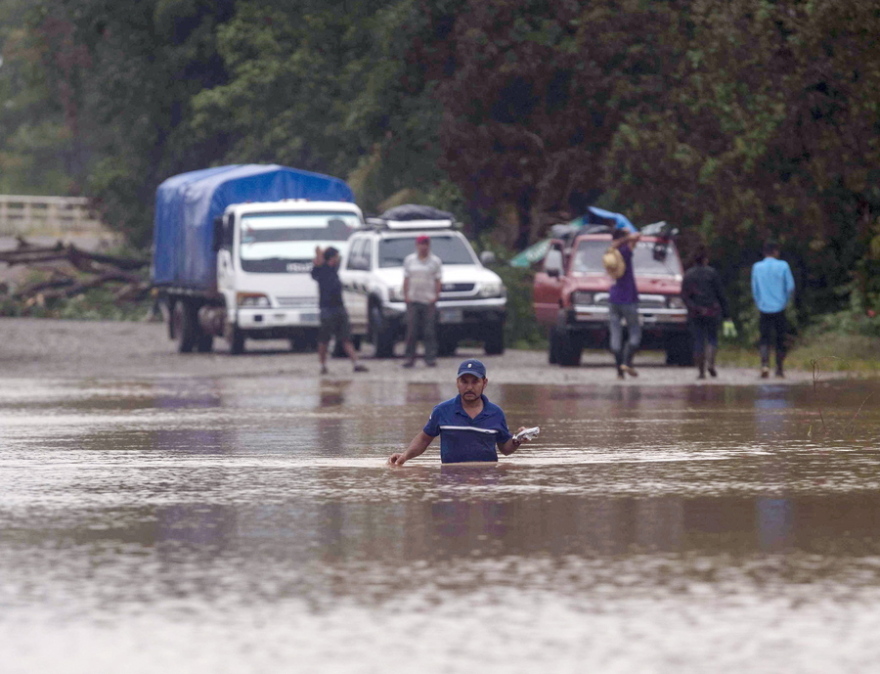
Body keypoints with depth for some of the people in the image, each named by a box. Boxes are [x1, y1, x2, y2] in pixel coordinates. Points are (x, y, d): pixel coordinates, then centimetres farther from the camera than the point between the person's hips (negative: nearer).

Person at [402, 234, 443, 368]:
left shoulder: (435, 261, 6)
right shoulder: (409, 260, 11)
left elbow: (437, 281, 3)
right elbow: (406, 280, 11)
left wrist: (435, 296, -7)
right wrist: (406, 295, 1)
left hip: (428, 300, -1)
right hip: (413, 300, 1)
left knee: (429, 331, -4)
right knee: (411, 331, -2)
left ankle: (430, 357, 0)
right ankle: (410, 358, 2)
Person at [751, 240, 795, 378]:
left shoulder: (757, 267, 2)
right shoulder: (783, 266, -4)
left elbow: (754, 289, 6)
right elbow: (790, 287, -2)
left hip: (764, 309, 1)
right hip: (780, 308, -1)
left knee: (765, 338, 2)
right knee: (780, 339, 11)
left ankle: (765, 364, -21)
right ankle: (779, 369, 14)